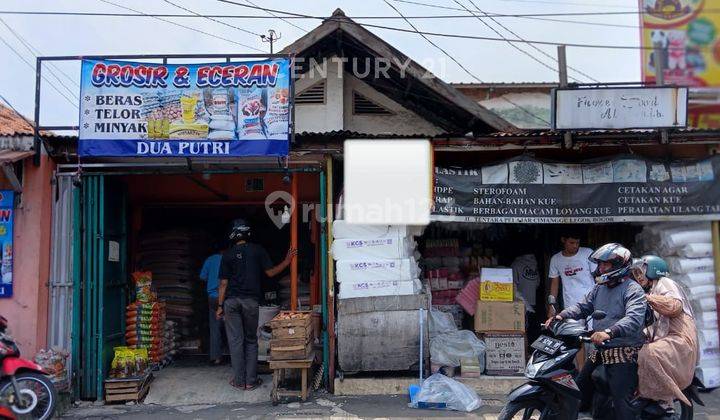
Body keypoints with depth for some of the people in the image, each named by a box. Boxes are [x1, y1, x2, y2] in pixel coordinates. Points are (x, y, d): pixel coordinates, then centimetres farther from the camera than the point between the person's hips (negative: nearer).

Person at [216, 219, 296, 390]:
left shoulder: (228, 255, 2)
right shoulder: (257, 250, 0)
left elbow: (223, 283, 1)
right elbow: (270, 272, 3)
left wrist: (220, 306, 6)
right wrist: (287, 261, 14)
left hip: (231, 301, 0)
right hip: (251, 301, 0)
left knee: (235, 341, 6)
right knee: (251, 340, 10)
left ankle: (239, 381, 9)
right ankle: (251, 381, 9)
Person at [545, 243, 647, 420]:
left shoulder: (633, 289, -11)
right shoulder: (600, 288, 16)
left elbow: (634, 318, -26)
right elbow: (583, 307, 13)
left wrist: (609, 332, -41)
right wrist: (561, 316, -6)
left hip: (624, 353, -8)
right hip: (601, 351, 9)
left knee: (621, 402, -14)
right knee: (581, 386, 17)